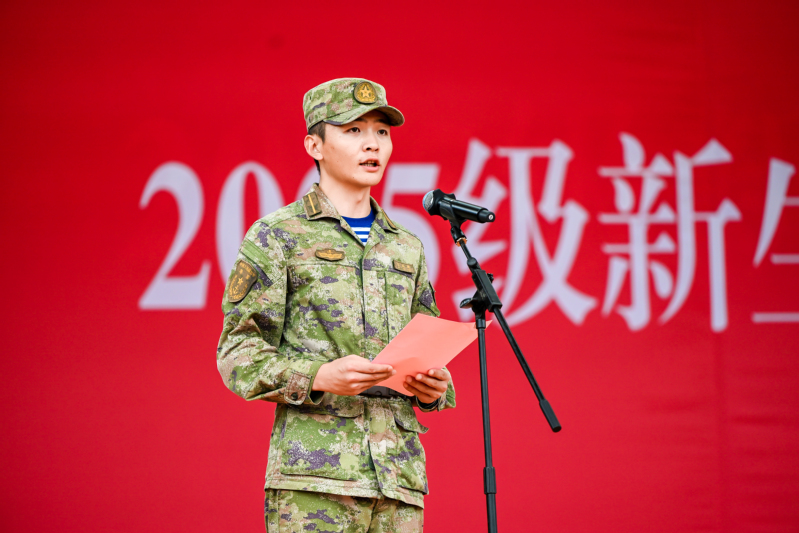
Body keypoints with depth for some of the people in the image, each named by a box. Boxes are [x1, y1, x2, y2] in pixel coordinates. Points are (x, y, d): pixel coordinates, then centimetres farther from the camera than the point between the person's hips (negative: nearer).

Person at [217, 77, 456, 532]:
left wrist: (435, 387, 1)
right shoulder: (276, 236, 4)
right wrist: (319, 377, -18)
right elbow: (239, 354, -1)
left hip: (400, 471, 5)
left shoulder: (407, 248, 21)